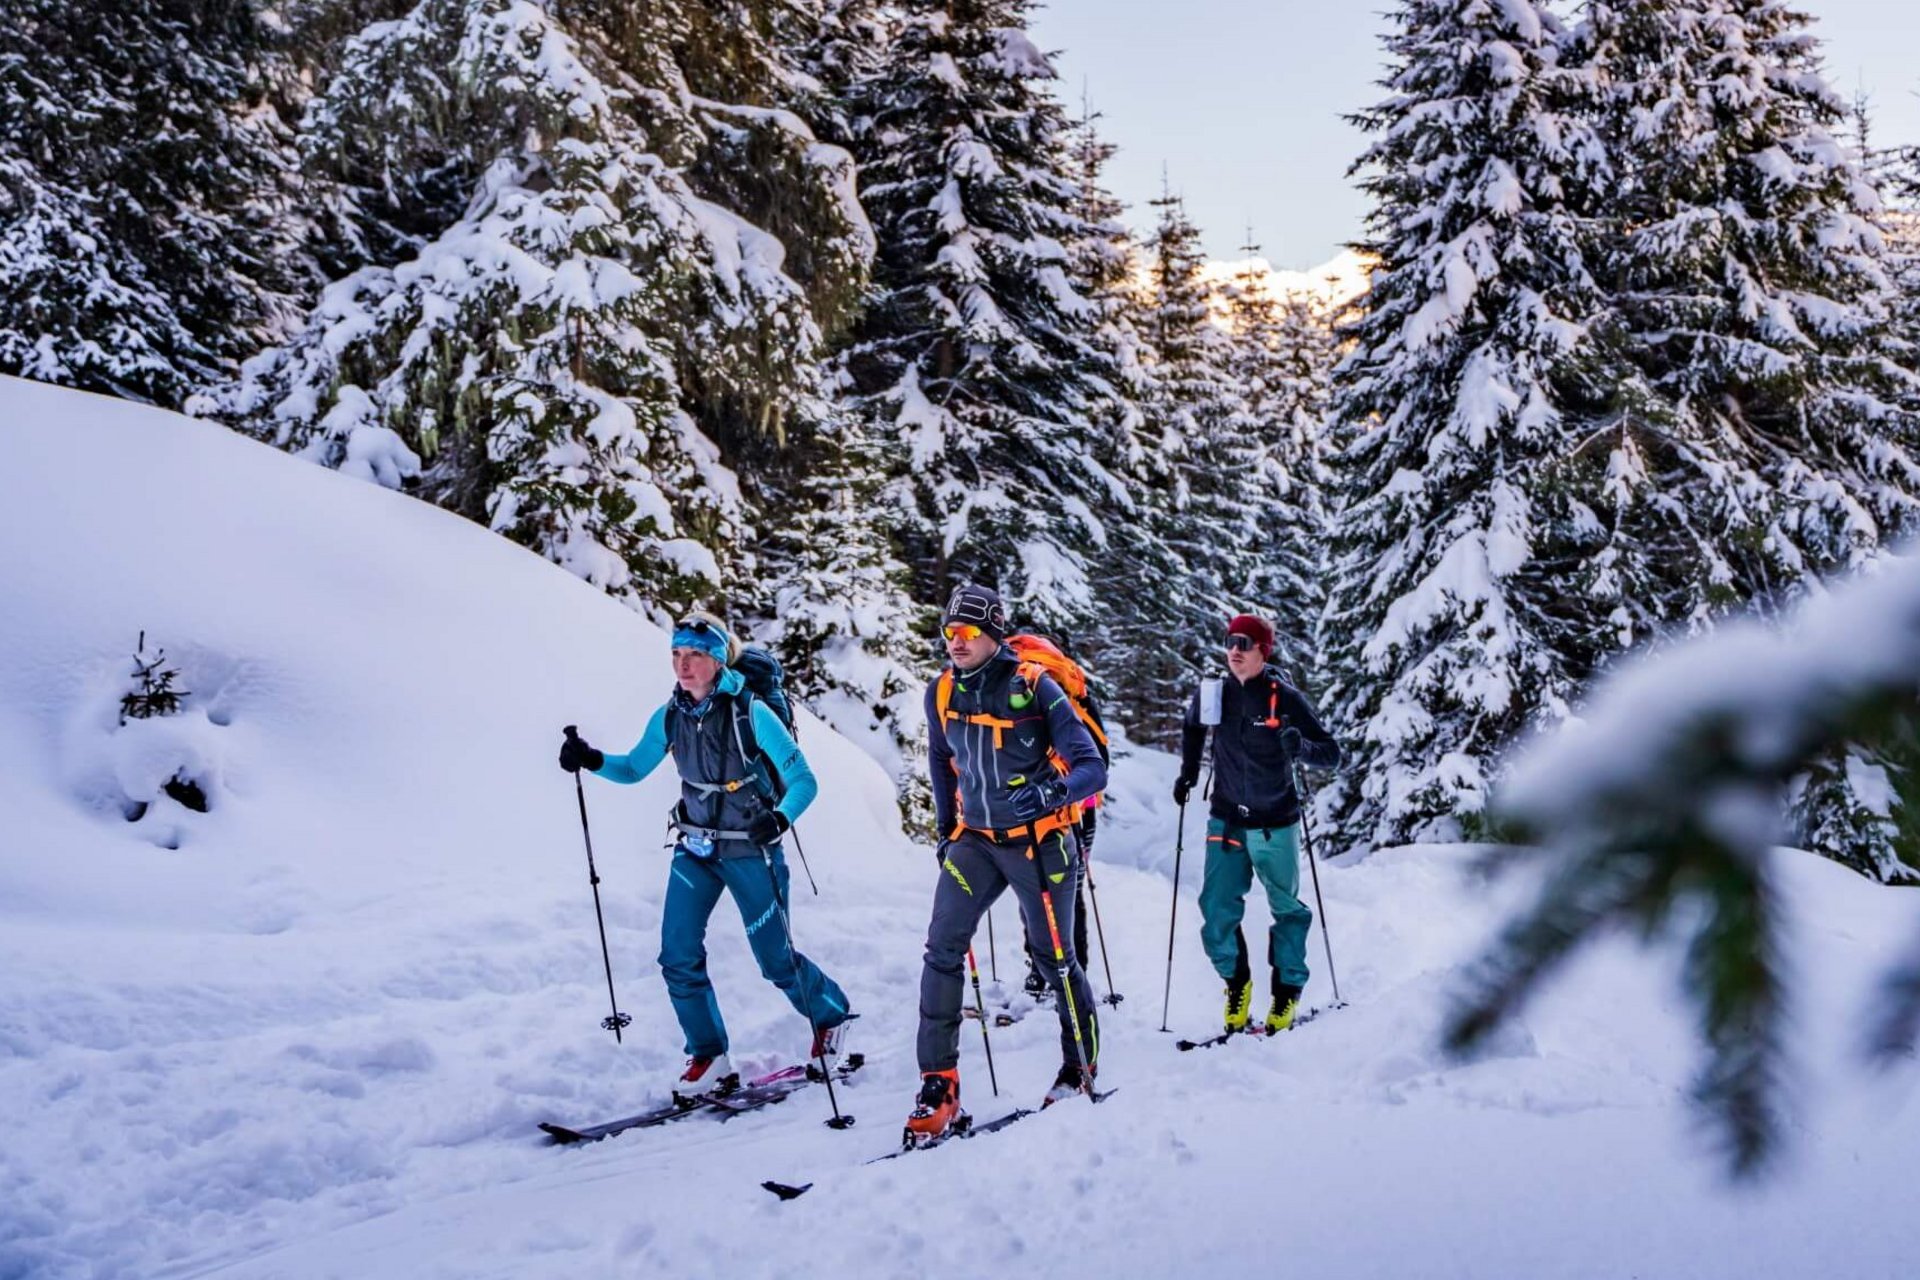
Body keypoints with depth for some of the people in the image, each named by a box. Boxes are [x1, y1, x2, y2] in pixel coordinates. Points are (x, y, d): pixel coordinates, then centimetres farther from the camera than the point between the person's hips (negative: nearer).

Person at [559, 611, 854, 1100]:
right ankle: (709, 1059, 9)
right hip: (695, 849, 5)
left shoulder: (751, 713, -19)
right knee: (679, 956, -6)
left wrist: (779, 818, -37)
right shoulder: (670, 717, -4)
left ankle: (831, 1014, 33)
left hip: (751, 850, -4)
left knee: (776, 960, 4)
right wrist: (593, 761, -9)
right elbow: (634, 768, 10)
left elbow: (803, 781, -18)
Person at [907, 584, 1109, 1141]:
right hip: (975, 840, 4)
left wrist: (1049, 792, -36)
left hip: (1037, 840, -4)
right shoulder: (941, 693, 0)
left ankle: (1081, 1071, 26)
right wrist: (946, 829, 17)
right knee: (942, 950, -9)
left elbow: (1091, 767, -17)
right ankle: (939, 1085, -4)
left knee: (1055, 958, 6)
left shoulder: (1035, 688, -14)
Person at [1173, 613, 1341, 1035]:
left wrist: (1302, 746, -30)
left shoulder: (1284, 698, -12)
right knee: (1217, 908, 0)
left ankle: (1287, 990, 22)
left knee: (1286, 909, 8)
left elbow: (1332, 754, -10)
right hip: (1226, 822, 3)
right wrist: (1188, 775, 13)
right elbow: (1192, 730, 21)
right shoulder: (1213, 693, -2)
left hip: (1275, 823, -3)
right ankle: (1236, 982, 18)